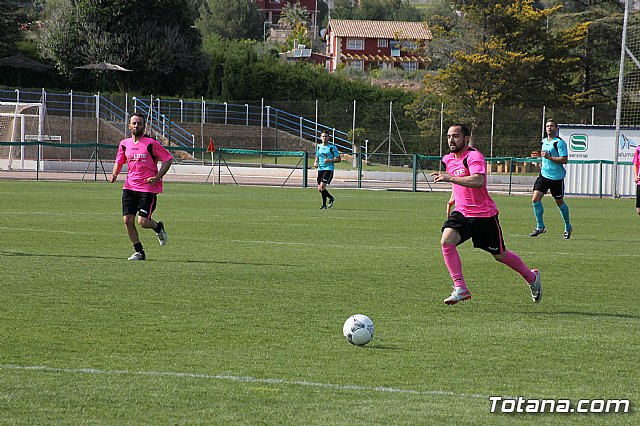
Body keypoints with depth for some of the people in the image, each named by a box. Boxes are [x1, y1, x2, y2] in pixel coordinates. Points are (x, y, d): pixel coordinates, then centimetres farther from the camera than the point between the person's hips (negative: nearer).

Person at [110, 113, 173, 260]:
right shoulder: (124, 144, 8)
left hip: (148, 188, -5)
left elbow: (168, 159, -5)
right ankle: (139, 252, 11)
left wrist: (157, 177, -14)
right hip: (130, 186, 5)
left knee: (143, 222, -12)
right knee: (128, 220, -4)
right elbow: (119, 162, 22)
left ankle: (158, 227, 24)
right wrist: (114, 174, 1)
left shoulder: (151, 143, -8)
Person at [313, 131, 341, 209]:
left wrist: (329, 160, -18)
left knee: (322, 187, -19)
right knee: (319, 189, 5)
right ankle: (331, 198, 30)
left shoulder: (332, 147, -5)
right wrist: (315, 163, 3)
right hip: (320, 169, 6)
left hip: (329, 169, -6)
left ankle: (324, 204, -4)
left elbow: (339, 159, -3)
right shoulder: (319, 147, 12)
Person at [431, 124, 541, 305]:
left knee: (500, 255, 7)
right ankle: (460, 288, -20)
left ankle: (532, 277, 33)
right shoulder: (449, 159, 8)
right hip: (462, 212, 6)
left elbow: (478, 181, -38)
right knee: (446, 241, -21)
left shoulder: (474, 157, -19)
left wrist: (450, 178, -43)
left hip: (484, 215, -6)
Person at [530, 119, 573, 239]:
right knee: (536, 199, -9)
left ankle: (568, 227, 26)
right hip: (544, 174, 6)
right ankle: (540, 226, 0)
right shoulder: (544, 142, 13)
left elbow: (564, 160, -18)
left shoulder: (559, 142, -12)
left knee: (559, 202, 7)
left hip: (557, 177, -6)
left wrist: (548, 157, -22)